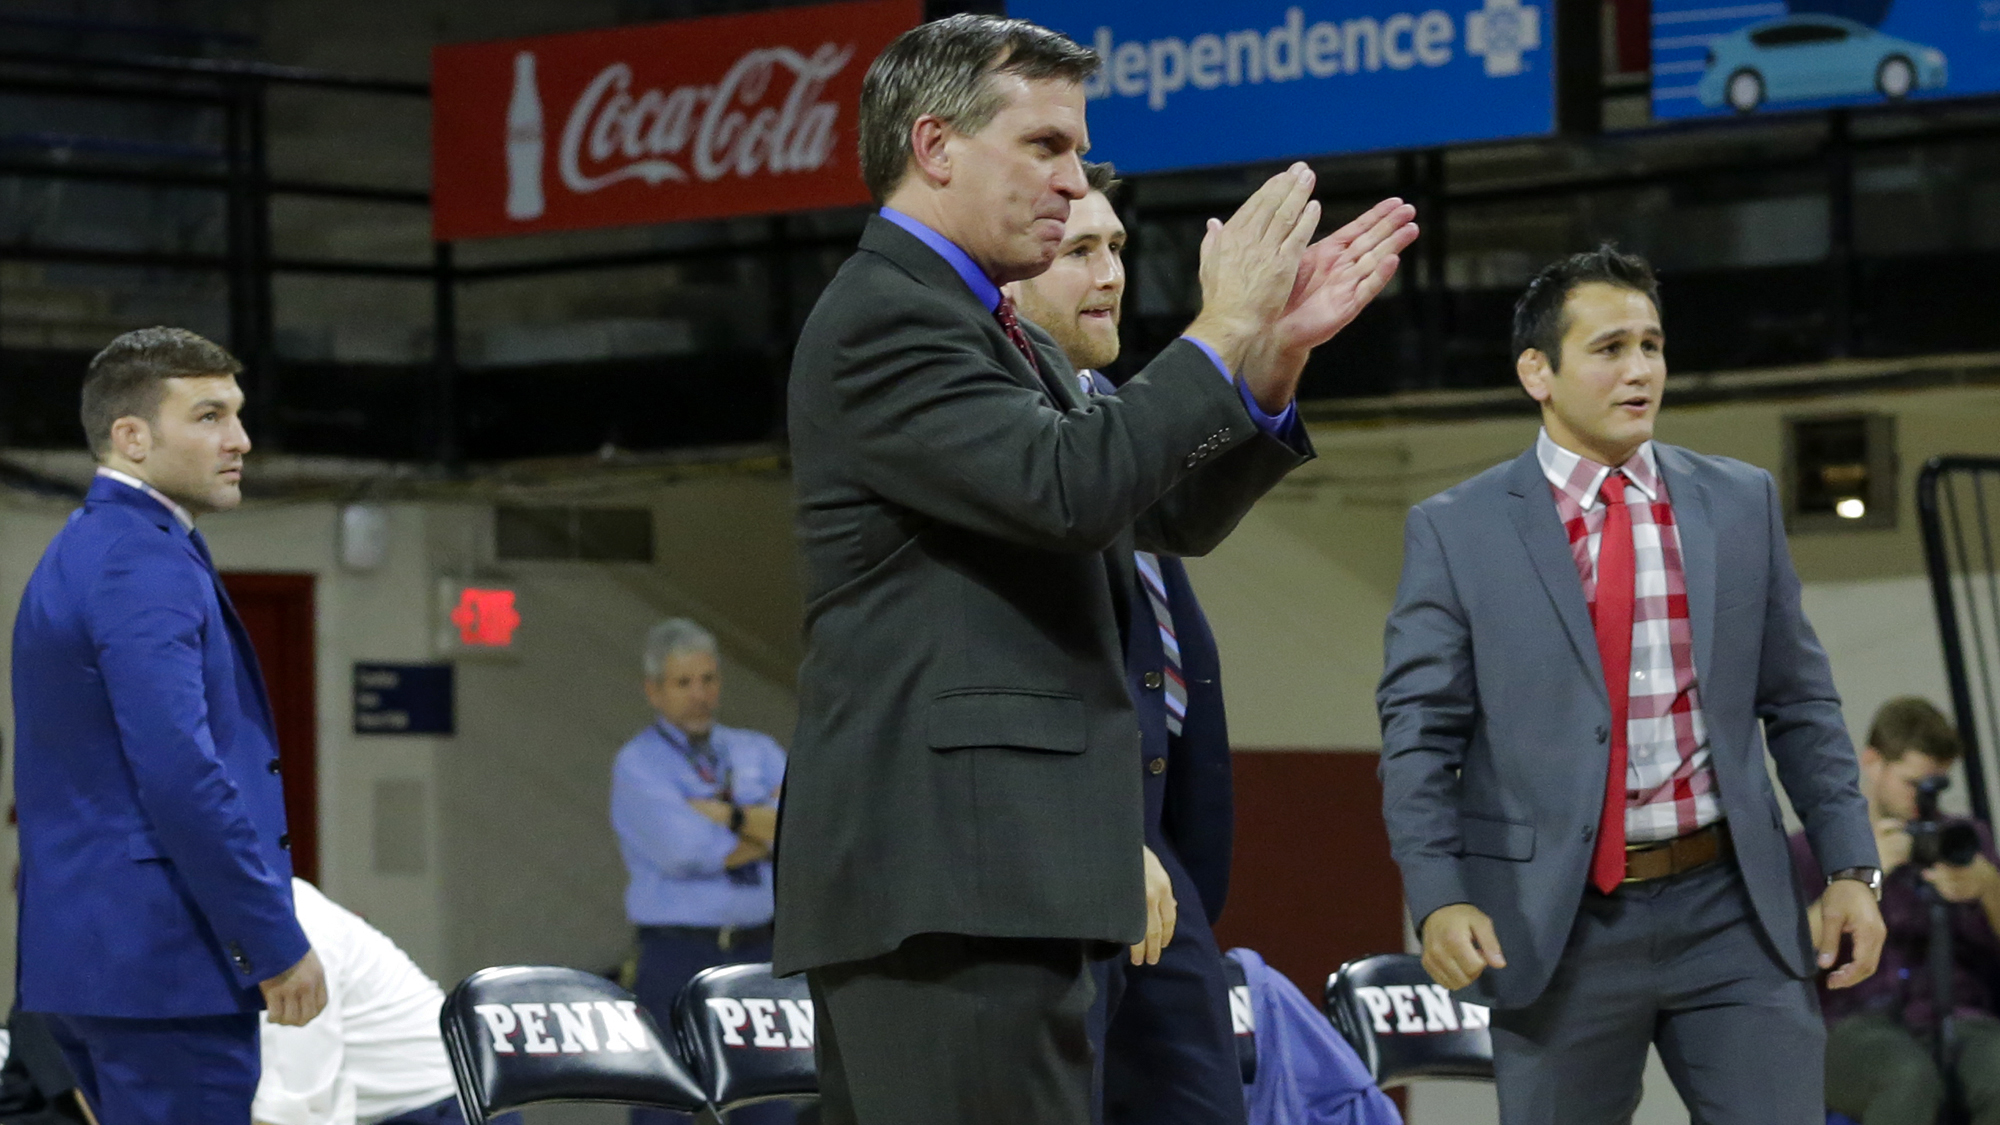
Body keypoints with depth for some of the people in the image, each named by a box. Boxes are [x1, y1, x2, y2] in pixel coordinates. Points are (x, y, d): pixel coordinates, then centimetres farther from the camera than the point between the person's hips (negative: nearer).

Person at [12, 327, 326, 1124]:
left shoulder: (80, 553, 18)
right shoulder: (143, 565, -14)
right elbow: (183, 779, -22)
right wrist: (279, 946, -17)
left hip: (86, 949, 10)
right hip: (164, 963, -10)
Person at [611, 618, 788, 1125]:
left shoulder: (759, 753, 12)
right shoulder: (637, 766, -4)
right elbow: (688, 852, -20)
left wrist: (729, 816, -15)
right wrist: (765, 828, -7)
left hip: (757, 960, 5)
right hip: (675, 962, -4)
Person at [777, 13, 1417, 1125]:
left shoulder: (999, 334, 23)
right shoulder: (883, 319, -10)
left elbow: (1175, 515, 21)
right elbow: (1066, 488, -23)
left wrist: (1277, 352, 8)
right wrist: (1220, 332, -13)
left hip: (971, 870, 10)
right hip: (951, 871, -10)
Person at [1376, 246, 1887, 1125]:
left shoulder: (1742, 503, 9)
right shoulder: (1456, 531, 0)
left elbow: (1800, 703, 12)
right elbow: (1419, 737, -2)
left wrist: (1850, 866, 5)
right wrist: (1438, 896, -14)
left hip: (1731, 915, 2)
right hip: (1556, 922, -2)